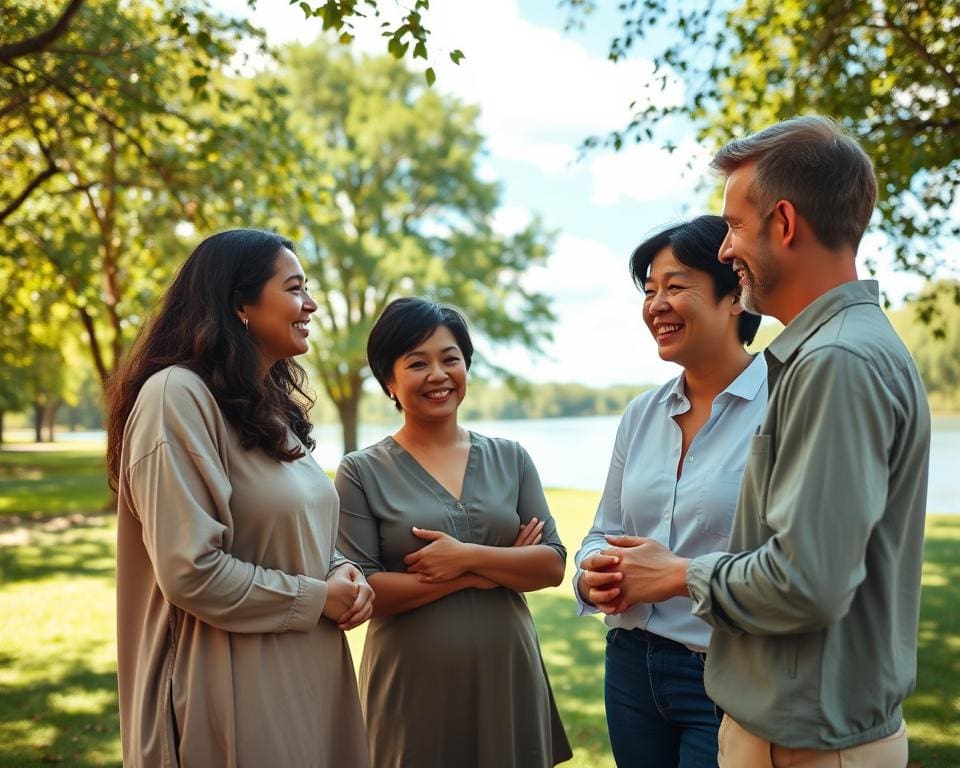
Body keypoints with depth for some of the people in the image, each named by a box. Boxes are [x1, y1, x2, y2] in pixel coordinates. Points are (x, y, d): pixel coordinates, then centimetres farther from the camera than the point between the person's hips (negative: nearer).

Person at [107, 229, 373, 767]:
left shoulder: (273, 403, 12)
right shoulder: (178, 395, -18)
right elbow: (191, 572, -24)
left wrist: (343, 573, -2)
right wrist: (316, 599, -14)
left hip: (307, 670, 9)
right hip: (235, 683, -9)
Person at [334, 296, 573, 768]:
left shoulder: (510, 459, 5)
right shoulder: (361, 472, -4)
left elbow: (553, 564, -1)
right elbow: (360, 591, -11)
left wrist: (468, 556, -16)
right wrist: (477, 576, -12)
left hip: (508, 680, 3)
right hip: (413, 689, -2)